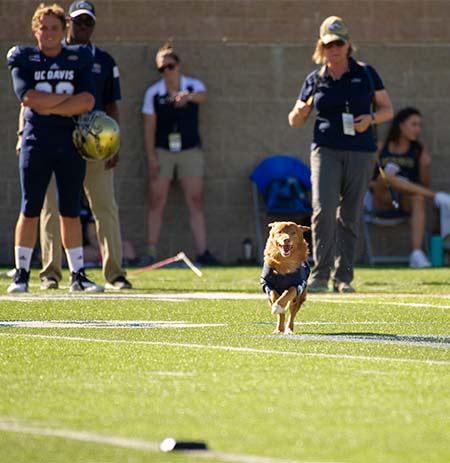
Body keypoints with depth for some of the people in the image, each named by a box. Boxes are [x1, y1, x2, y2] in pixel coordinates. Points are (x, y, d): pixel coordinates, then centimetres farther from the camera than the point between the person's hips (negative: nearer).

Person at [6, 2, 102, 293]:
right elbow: (29, 98, -13)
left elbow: (88, 102, -6)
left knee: (71, 212, 6)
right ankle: (22, 274, 1)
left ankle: (78, 275, 11)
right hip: (37, 141, -2)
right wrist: (70, 98, -9)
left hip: (72, 142, 2)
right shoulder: (24, 59, 2)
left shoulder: (78, 60, 7)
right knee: (30, 211, -3)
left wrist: (49, 106, -11)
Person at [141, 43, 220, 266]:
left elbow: (202, 97, -26)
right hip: (162, 152, 0)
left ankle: (202, 252, -5)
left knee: (196, 202, -3)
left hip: (190, 151, 0)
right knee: (157, 202, -4)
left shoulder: (193, 86, -1)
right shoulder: (153, 93, 0)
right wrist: (151, 157, -8)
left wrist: (189, 97, -49)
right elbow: (149, 127, -1)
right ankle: (151, 253, -2)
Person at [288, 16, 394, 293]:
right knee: (324, 209, -16)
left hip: (361, 152, 0)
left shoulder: (366, 74, 6)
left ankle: (343, 277, 9)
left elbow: (388, 109, 9)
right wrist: (300, 112, -11)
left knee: (350, 216, 2)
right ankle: (320, 275, -15)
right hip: (326, 150, 0)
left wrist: (370, 118, -12)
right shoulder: (315, 80, 8)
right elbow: (296, 122, 13)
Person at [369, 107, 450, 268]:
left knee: (418, 198, -37)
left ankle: (417, 254, -47)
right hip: (383, 201, -1)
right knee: (386, 175, -34)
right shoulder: (381, 147, 7)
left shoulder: (420, 150, 10)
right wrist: (378, 185, -13)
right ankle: (436, 197, -35)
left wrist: (425, 168, -14)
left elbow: (424, 186, 4)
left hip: (407, 201, 1)